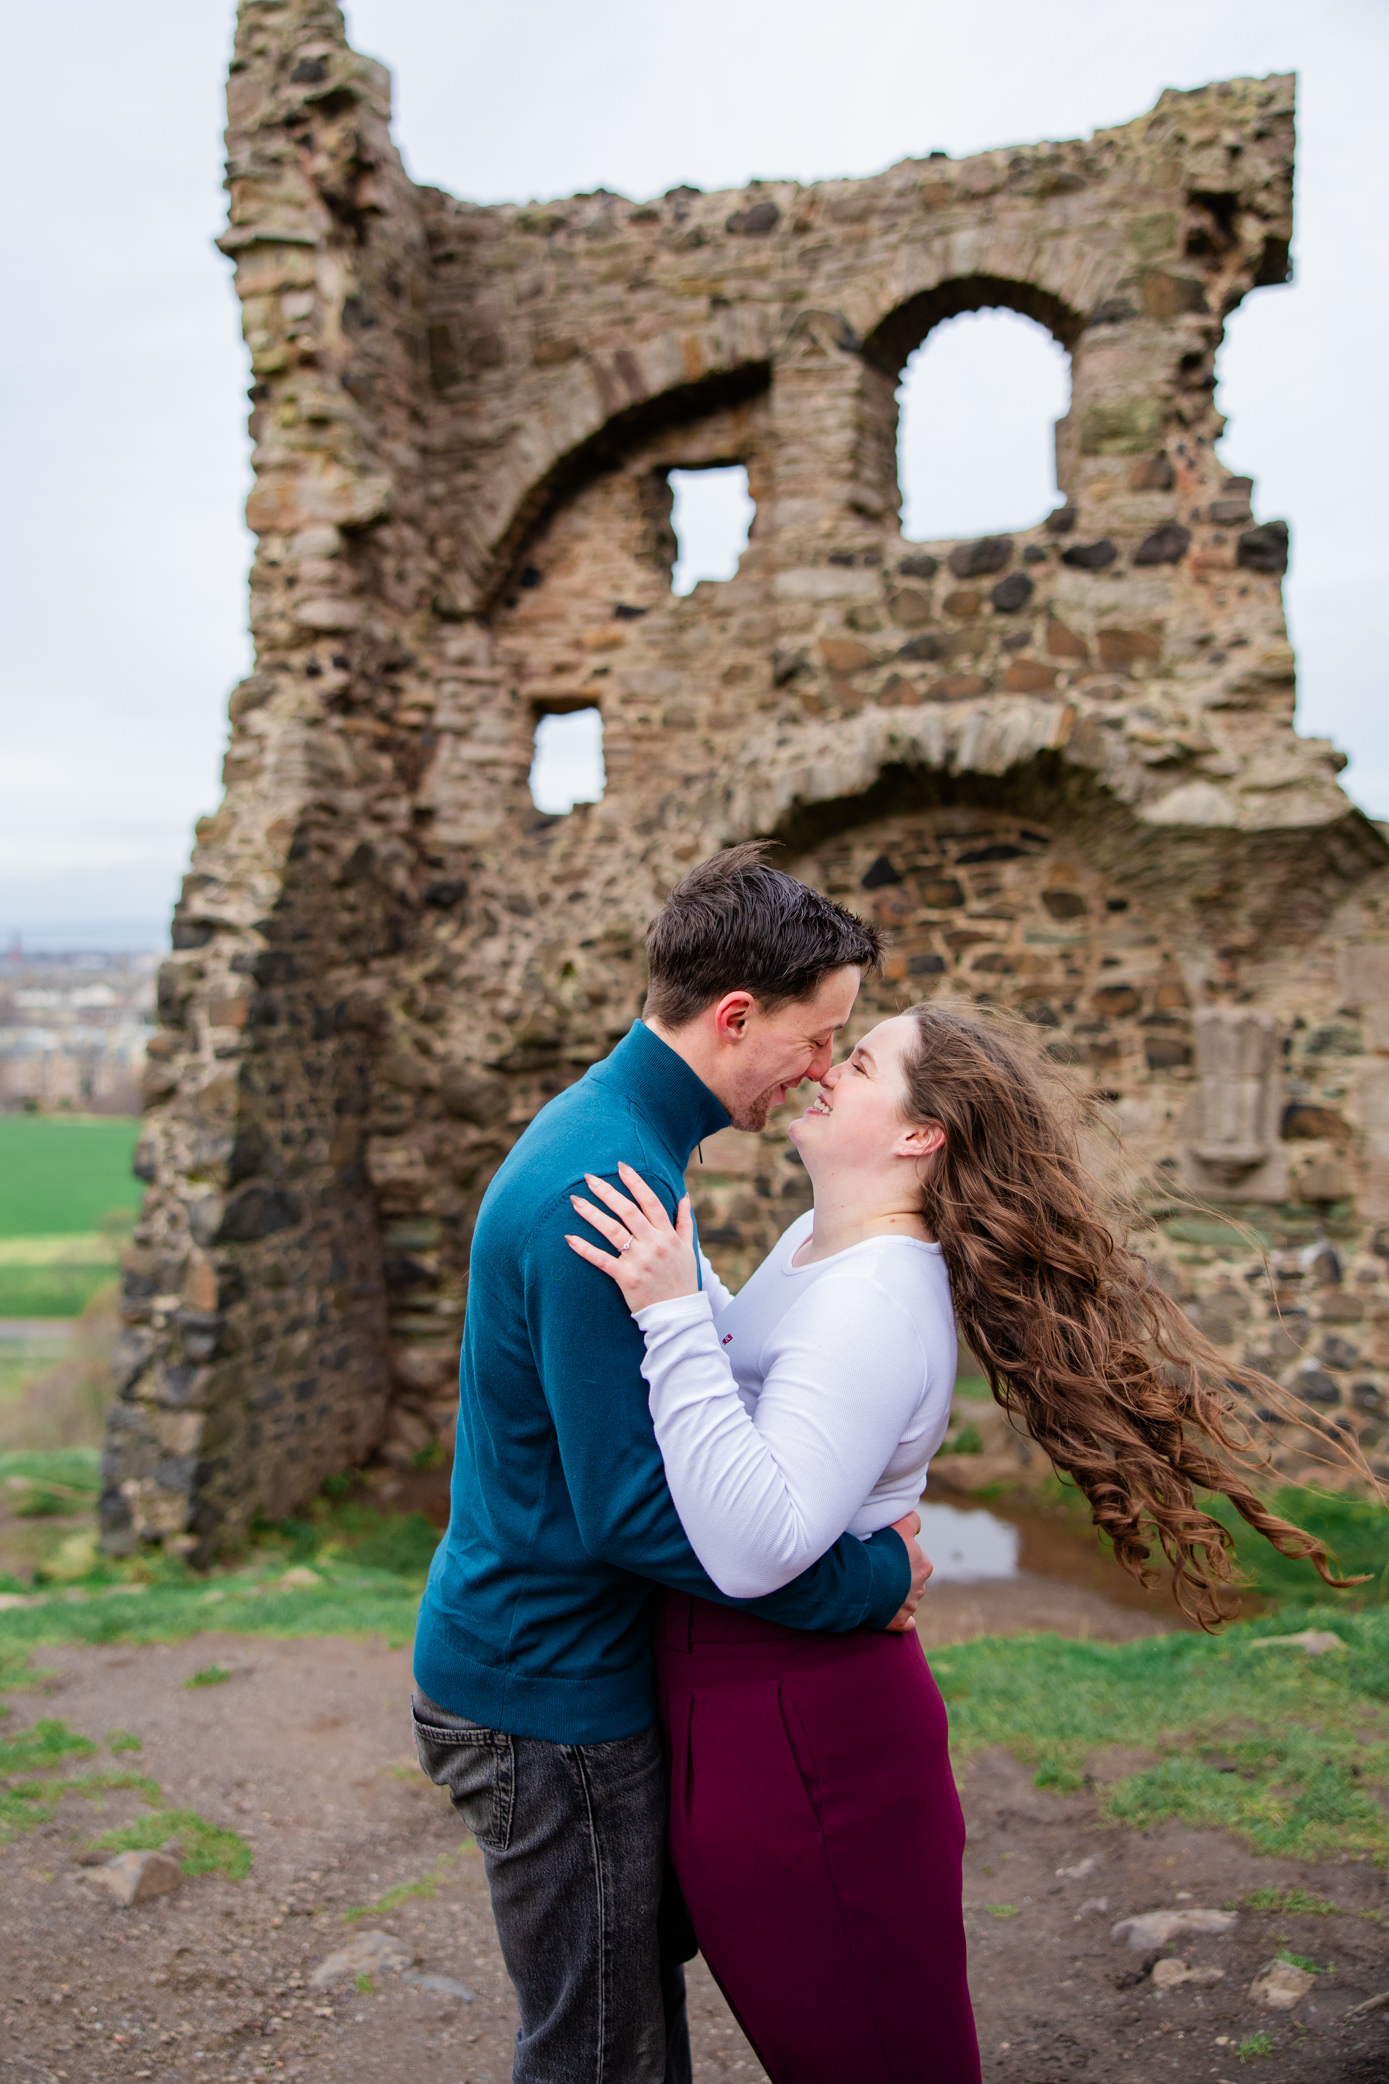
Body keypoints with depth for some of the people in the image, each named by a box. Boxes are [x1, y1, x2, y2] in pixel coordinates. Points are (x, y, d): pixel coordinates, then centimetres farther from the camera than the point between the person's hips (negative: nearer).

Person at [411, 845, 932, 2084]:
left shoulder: (617, 1131, 4)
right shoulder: (602, 1187, -28)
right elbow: (632, 1508, -28)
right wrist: (871, 1577, -18)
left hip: (567, 1652, 9)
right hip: (549, 1696, -9)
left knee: (651, 1956, 25)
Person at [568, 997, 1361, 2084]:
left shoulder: (876, 1303, -26)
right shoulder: (818, 1241, 4)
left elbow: (755, 1546, -36)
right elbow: (749, 1357, 25)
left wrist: (672, 1314, -35)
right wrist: (673, 1272, 14)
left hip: (800, 1731, -9)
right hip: (744, 1700, 9)